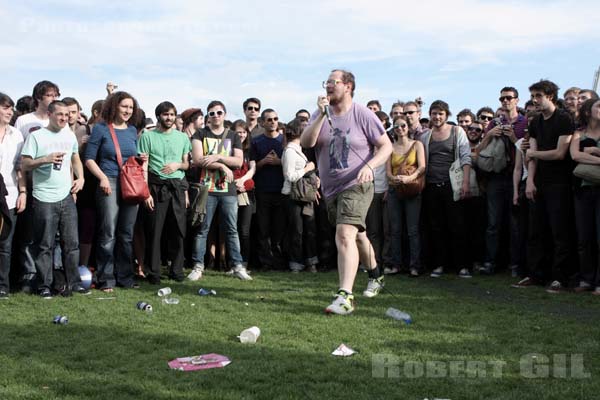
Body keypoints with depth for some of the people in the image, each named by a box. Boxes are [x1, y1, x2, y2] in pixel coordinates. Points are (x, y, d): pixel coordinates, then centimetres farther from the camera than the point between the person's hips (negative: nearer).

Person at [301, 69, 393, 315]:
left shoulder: (363, 115, -7)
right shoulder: (320, 113, 4)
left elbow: (386, 146, -5)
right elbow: (305, 143, -10)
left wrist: (369, 166, -22)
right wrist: (321, 115, -18)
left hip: (357, 186, -6)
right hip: (331, 189, 6)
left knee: (345, 235, -23)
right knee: (356, 235, 22)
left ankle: (345, 296, -26)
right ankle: (375, 275, 45)